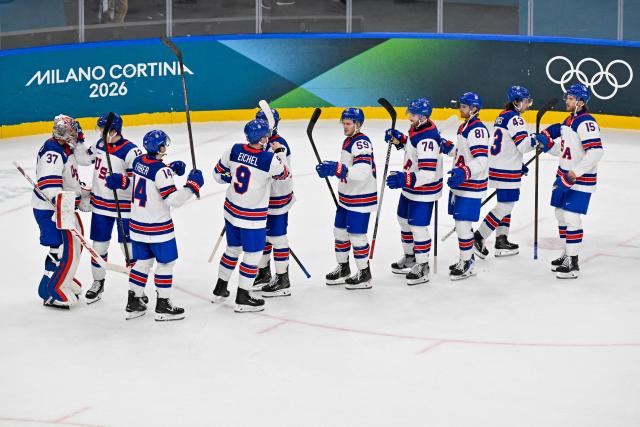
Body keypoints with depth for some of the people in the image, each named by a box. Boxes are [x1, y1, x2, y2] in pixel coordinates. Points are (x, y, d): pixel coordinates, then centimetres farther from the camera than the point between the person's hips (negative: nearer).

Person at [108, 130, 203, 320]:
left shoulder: (138, 161, 1)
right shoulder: (161, 170, -22)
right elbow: (173, 199, -25)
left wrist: (171, 168, 6)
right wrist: (193, 185, -18)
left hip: (137, 224, 8)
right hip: (157, 227, -8)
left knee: (143, 261, 18)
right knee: (166, 262, 7)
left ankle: (133, 303, 22)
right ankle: (163, 306, 11)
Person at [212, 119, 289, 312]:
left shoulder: (233, 150, -8)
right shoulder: (270, 159, -22)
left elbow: (219, 173, 4)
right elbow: (283, 174, 0)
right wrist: (280, 152, 10)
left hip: (231, 210, 6)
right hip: (253, 216, -6)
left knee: (232, 249, 23)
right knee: (252, 255, 7)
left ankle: (220, 290, 34)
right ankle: (243, 299, 12)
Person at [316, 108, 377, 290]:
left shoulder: (361, 143, -21)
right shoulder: (348, 141, 11)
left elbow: (362, 172, -34)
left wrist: (337, 169, -39)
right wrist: (330, 168, 8)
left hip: (361, 198, -10)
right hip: (346, 197, 10)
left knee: (356, 235, -4)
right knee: (340, 231, 16)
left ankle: (364, 274, 9)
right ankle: (343, 269, 31)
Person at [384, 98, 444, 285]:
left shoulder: (427, 140, -31)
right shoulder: (417, 127, -1)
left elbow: (427, 174, -35)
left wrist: (405, 179, -44)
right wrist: (398, 138, 4)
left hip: (424, 190, -11)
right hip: (410, 186, 11)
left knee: (418, 226, -4)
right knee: (404, 220, 22)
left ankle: (422, 267, 10)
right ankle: (409, 257, 40)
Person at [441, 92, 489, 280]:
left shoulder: (477, 130, -19)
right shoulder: (464, 126, 14)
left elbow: (481, 161, -28)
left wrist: (464, 173, -40)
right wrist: (448, 148, 13)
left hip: (471, 186, -10)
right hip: (459, 183, 10)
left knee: (462, 224, -8)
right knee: (461, 224, 16)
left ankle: (467, 265, 1)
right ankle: (466, 258, 28)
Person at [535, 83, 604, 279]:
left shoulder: (586, 123, -20)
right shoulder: (569, 120, 12)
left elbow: (596, 152, -29)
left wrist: (575, 172, -28)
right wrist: (547, 143, 5)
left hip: (580, 180, -10)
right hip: (565, 175, 10)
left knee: (571, 217, -11)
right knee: (561, 214, 15)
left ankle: (573, 264, -6)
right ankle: (567, 254, 29)